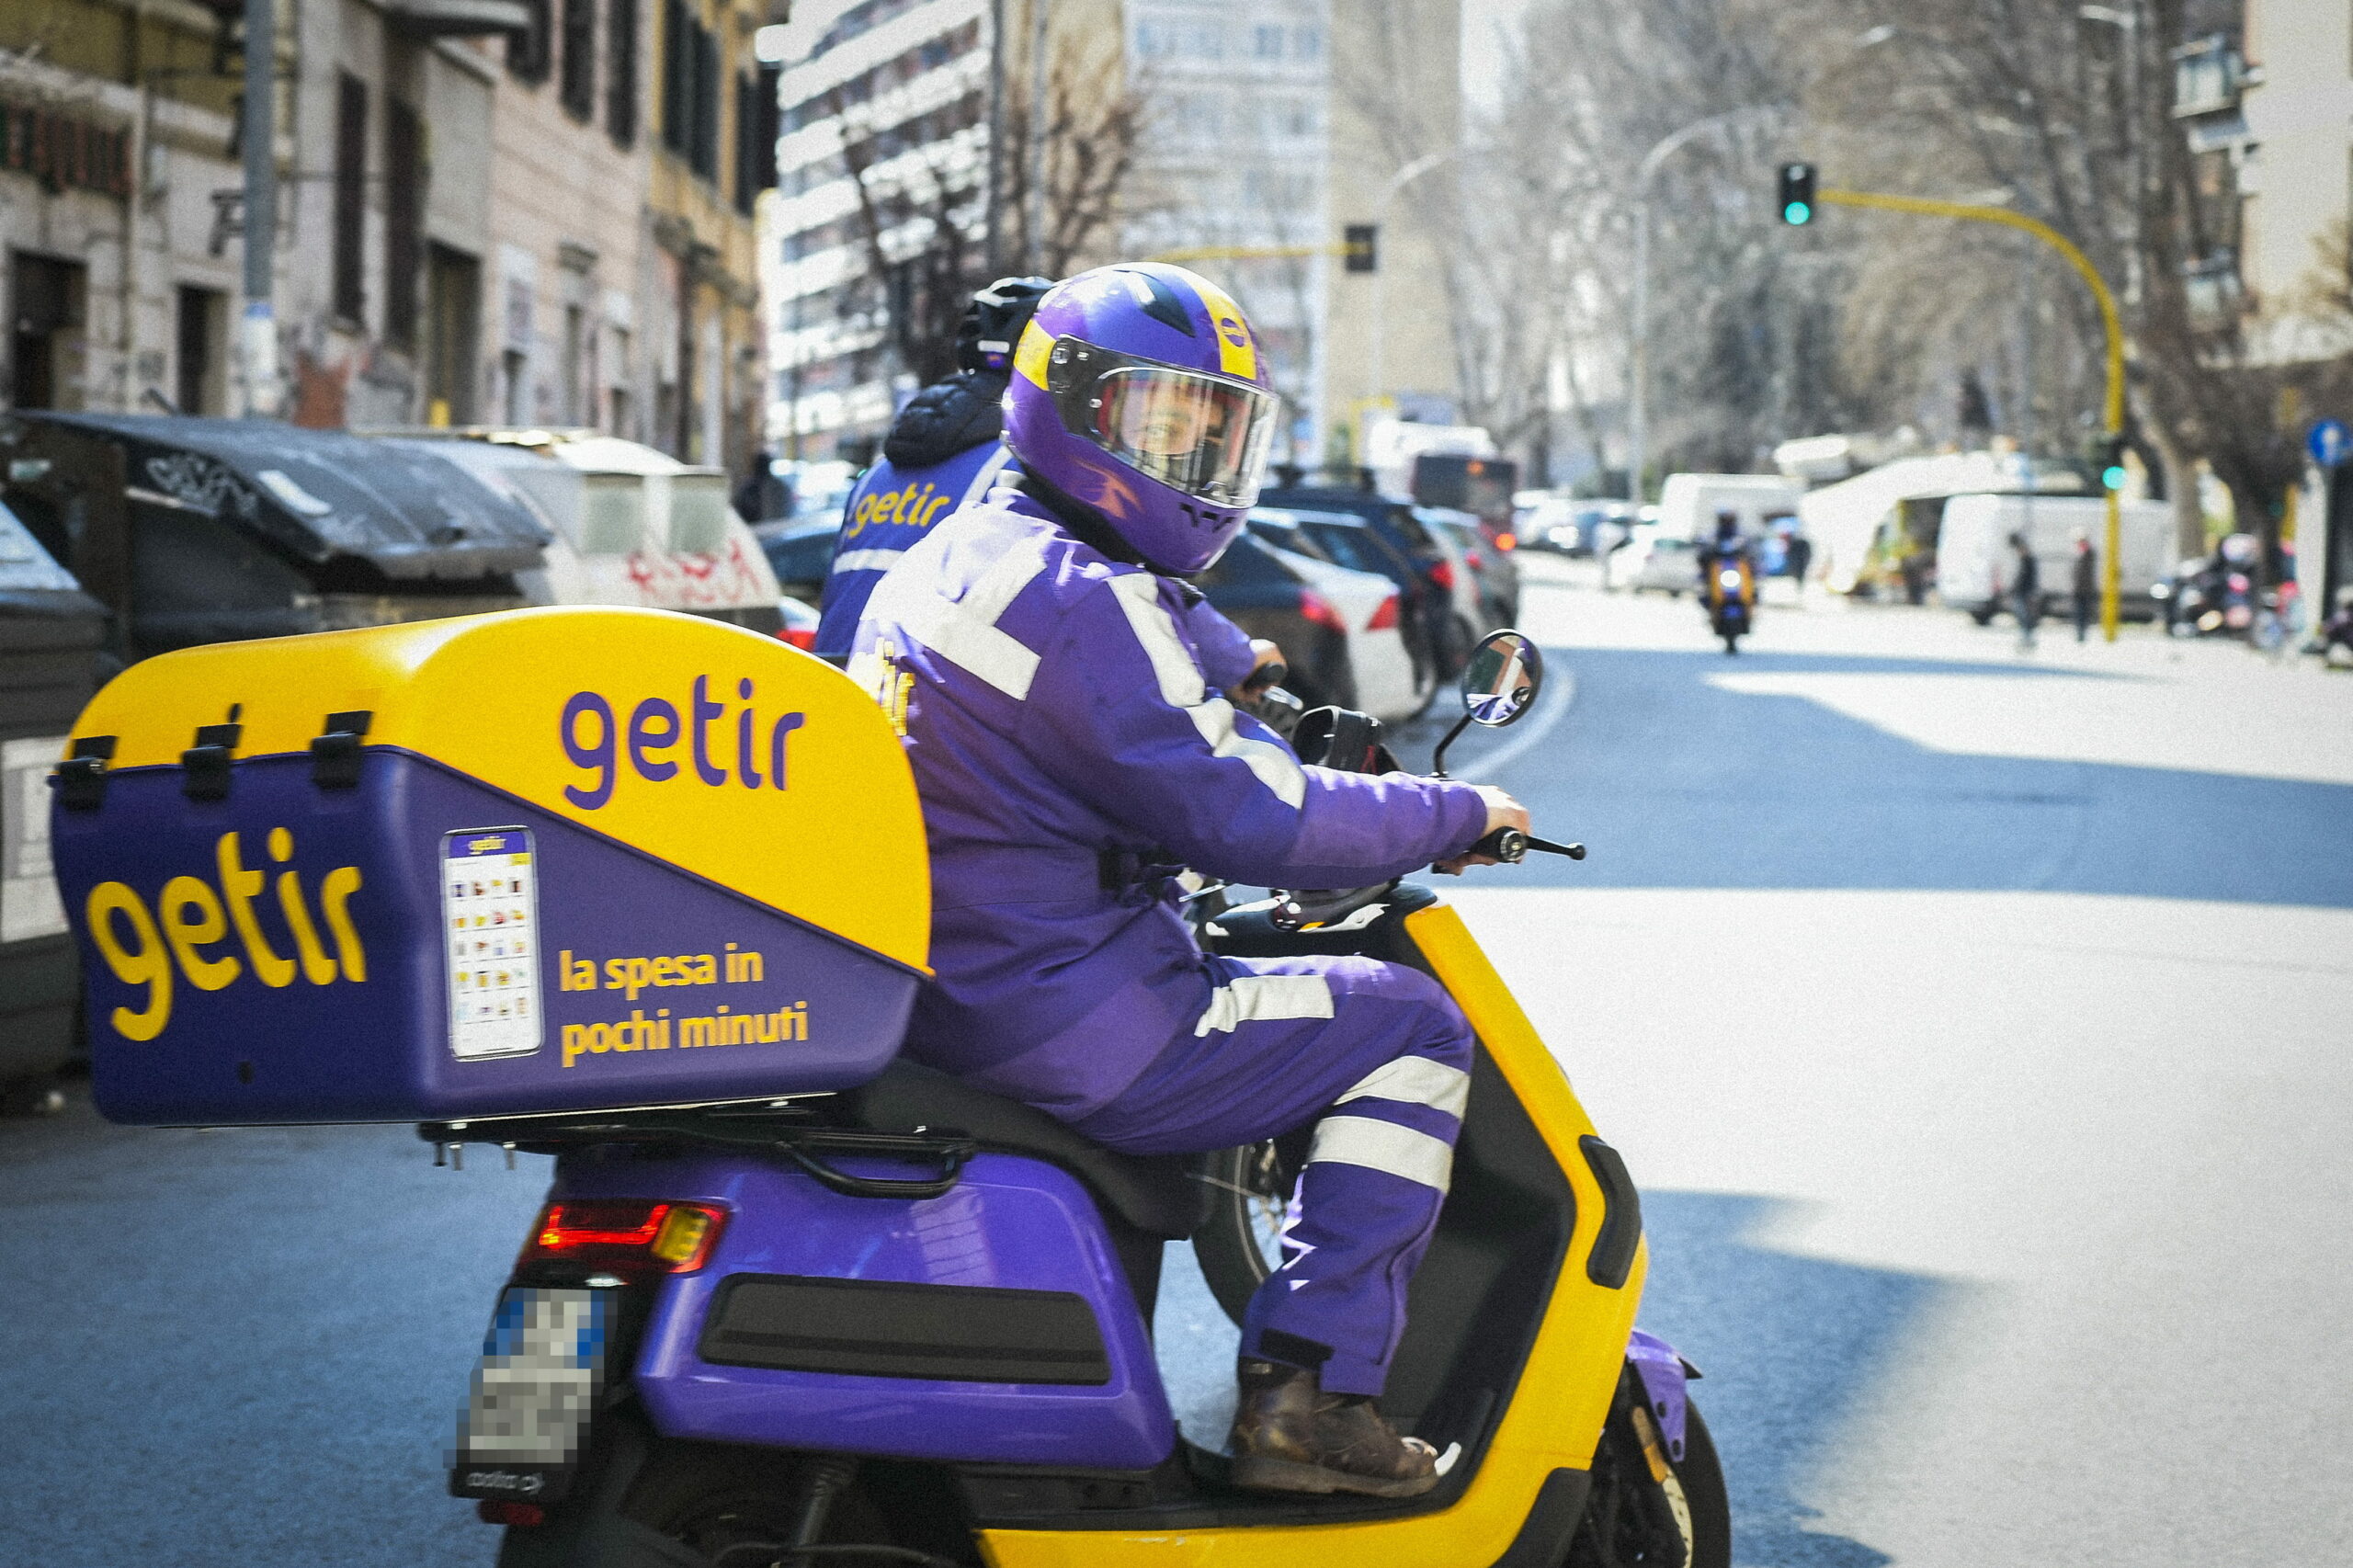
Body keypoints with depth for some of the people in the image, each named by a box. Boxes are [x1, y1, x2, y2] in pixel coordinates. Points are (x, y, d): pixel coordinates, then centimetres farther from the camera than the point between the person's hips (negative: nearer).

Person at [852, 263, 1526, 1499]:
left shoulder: (941, 562, 15)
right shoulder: (1091, 604, -17)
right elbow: (1253, 819, -19)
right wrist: (1457, 815, -5)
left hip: (931, 1010, 10)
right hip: (1069, 1041, -10)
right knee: (1412, 1026, 1)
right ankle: (1309, 1389, -6)